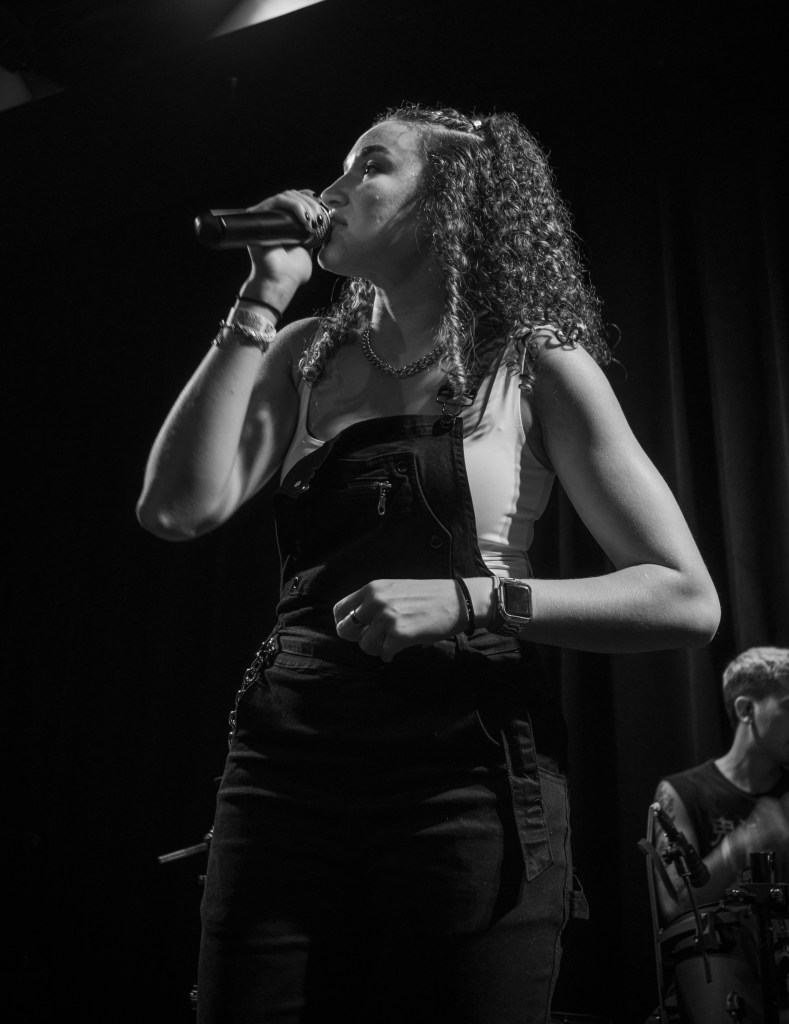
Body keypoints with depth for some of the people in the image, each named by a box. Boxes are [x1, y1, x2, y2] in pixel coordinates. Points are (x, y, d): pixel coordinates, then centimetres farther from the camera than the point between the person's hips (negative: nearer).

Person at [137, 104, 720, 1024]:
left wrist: (468, 601, -17)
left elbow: (687, 601, -5)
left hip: (466, 773, -3)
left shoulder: (535, 364, 0)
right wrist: (259, 301, -2)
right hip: (286, 768, 3)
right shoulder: (308, 355, 10)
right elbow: (178, 510, -4)